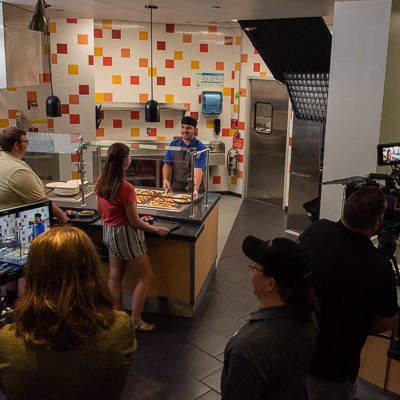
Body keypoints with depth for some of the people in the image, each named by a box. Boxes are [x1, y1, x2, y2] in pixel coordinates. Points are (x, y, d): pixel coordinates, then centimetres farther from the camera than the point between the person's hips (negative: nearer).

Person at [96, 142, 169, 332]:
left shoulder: (101, 181, -4)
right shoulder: (125, 188, -28)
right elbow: (134, 222, -21)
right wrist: (156, 230, -8)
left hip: (109, 231, 9)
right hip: (125, 234, -8)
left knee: (114, 276, 19)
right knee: (146, 277, 8)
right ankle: (135, 321, 15)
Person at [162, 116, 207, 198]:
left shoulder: (200, 147, -8)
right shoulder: (174, 144, 6)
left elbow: (198, 170, -18)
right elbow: (167, 164, 11)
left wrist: (195, 191, -31)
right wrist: (165, 179, -7)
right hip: (174, 189, 3)